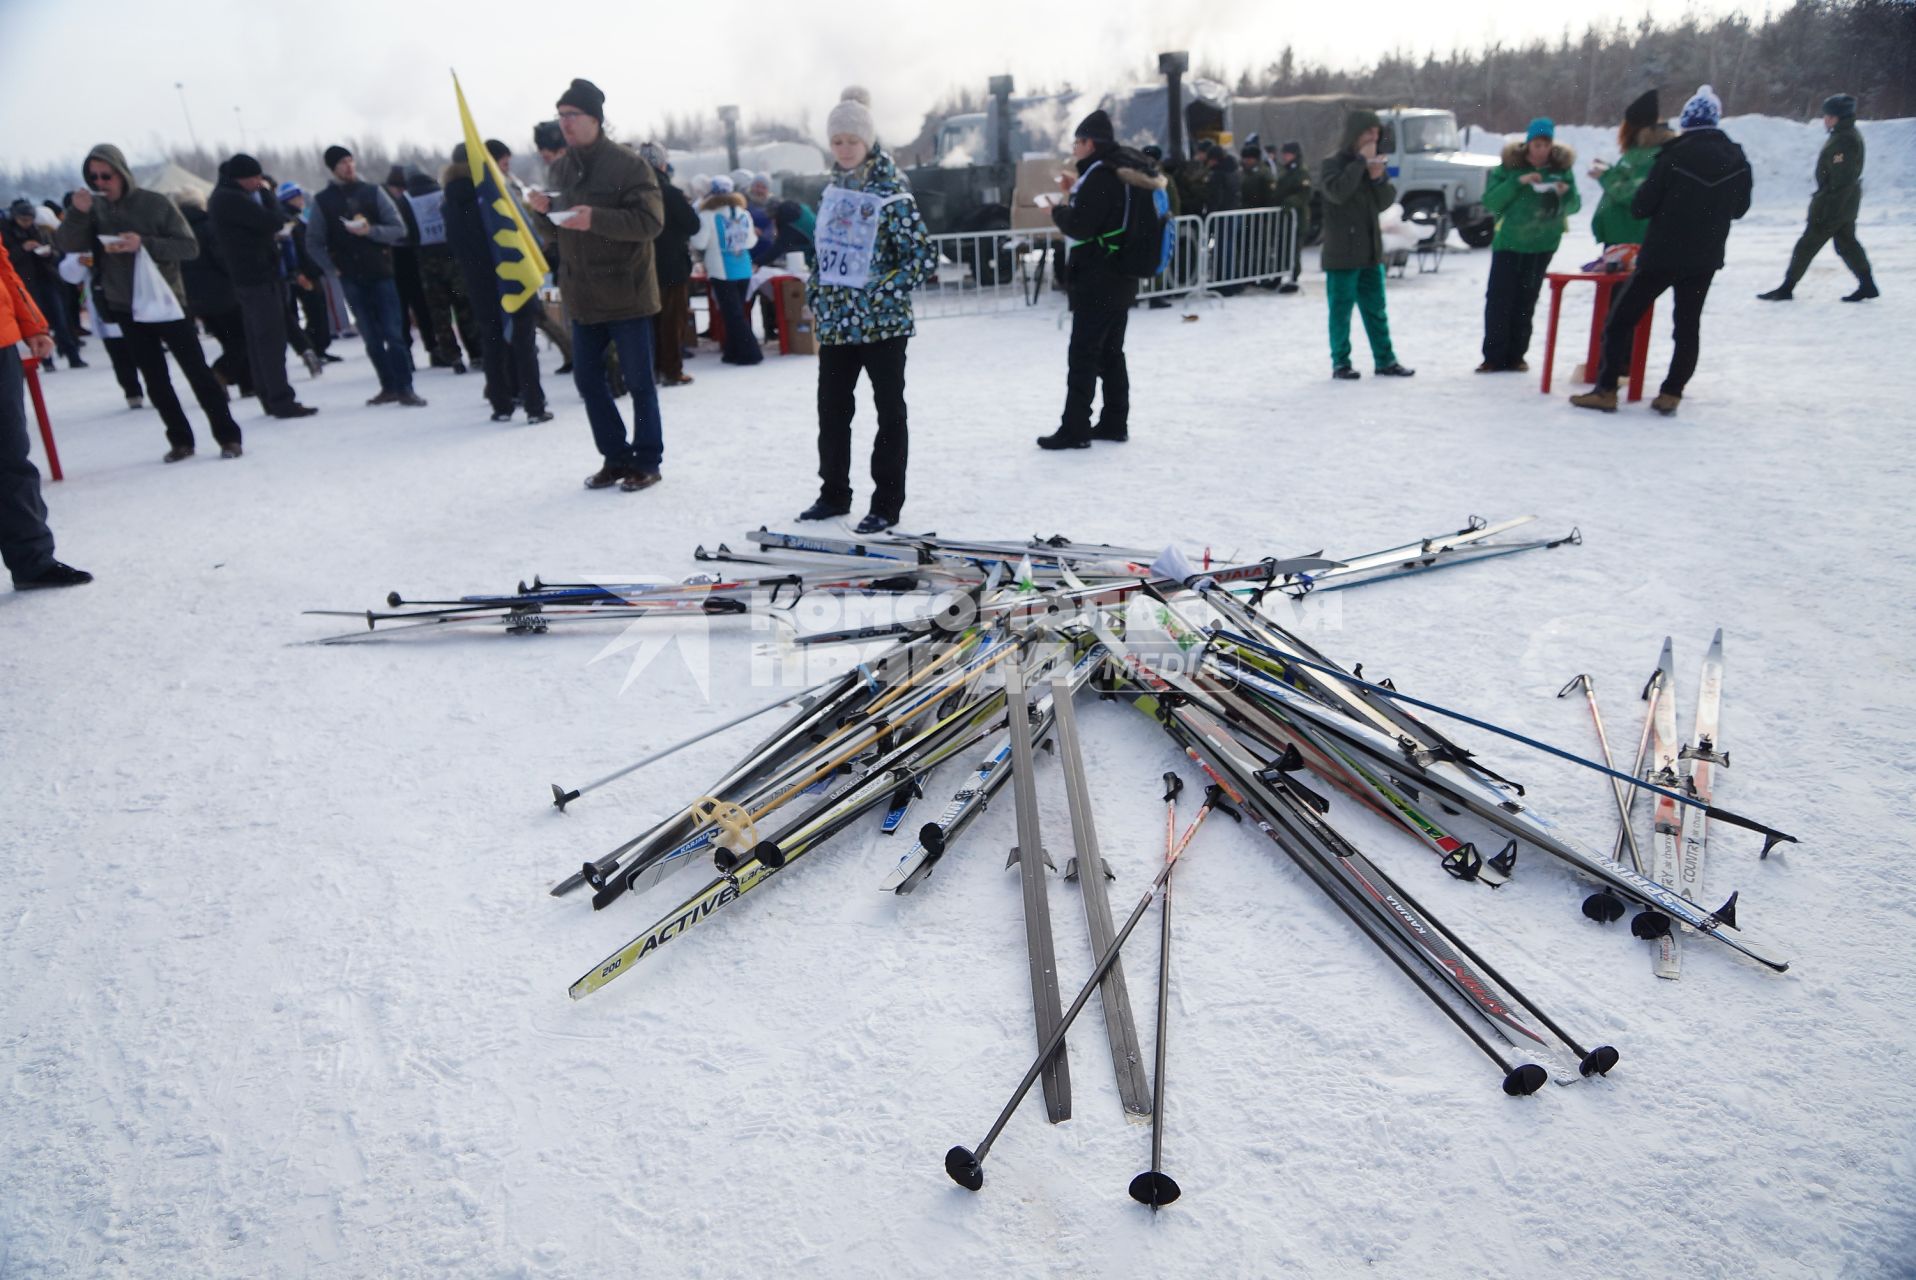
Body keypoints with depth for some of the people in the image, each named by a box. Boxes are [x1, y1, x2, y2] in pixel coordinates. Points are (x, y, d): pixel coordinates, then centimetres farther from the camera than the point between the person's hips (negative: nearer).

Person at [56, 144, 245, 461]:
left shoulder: (156, 204, -7)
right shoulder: (94, 209, 3)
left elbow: (190, 247, -11)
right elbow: (68, 245, -5)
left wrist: (144, 244, -23)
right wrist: (77, 213, -21)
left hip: (166, 301, -4)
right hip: (126, 307, 4)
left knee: (197, 370, -4)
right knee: (155, 380, 8)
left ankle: (228, 436, 0)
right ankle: (180, 440, 16)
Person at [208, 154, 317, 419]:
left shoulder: (225, 196, 16)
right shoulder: (231, 199, -16)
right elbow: (273, 221, -18)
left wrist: (274, 232, 0)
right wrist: (267, 193, -3)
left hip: (248, 278, 10)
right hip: (258, 277, -10)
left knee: (259, 340, 12)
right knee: (272, 339, -9)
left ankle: (269, 397, 17)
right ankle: (281, 400, -9)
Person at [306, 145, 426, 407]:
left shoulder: (372, 193, 5)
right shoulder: (322, 201, 6)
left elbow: (399, 229, 0)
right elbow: (313, 243, 9)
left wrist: (371, 231, -14)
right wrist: (331, 266, -1)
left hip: (381, 273, -1)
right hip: (351, 279, 1)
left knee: (394, 333, -7)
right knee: (371, 338, 4)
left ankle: (405, 388, -7)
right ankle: (389, 387, 9)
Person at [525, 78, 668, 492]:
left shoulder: (629, 165, -8)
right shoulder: (557, 170, 11)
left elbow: (650, 221, -18)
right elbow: (552, 234, 15)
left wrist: (597, 219, -28)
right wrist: (541, 212, -7)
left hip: (626, 292, -6)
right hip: (582, 296, 7)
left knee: (638, 381, 2)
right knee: (587, 378, 9)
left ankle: (647, 461, 13)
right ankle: (616, 457, 21)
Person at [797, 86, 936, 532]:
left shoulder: (891, 193, -9)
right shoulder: (831, 192, 11)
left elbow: (924, 256, -12)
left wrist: (882, 294, -16)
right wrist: (817, 303, 10)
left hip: (882, 323, -6)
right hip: (836, 324, 7)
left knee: (889, 411, 4)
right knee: (831, 410, 12)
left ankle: (887, 504, 12)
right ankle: (834, 494, 26)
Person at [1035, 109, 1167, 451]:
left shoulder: (1100, 175, -17)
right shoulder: (1123, 171, 13)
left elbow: (1080, 227, -21)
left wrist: (1057, 211, -3)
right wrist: (1075, 192, 14)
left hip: (1096, 282, -10)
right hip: (1121, 281, 10)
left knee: (1083, 355, -6)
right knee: (1111, 353, 14)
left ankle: (1074, 430, -4)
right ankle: (1114, 423, 19)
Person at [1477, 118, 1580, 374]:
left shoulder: (1562, 167, 2)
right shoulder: (1510, 165, -5)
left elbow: (1574, 206, 5)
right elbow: (1490, 202, -11)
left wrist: (1566, 194, -17)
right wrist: (1518, 182, -23)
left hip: (1542, 243, 2)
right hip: (1508, 241, -2)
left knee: (1526, 300, 6)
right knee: (1499, 299, -7)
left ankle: (1515, 356, 12)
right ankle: (1494, 357, -3)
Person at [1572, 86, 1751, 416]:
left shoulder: (1674, 156, -15)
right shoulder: (1737, 160, 3)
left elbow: (1640, 207, -13)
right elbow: (1739, 208, 13)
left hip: (1663, 253, -5)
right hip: (1705, 257, 5)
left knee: (1621, 317, 2)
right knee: (1688, 325, 11)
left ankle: (1606, 390, -4)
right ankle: (1671, 394, 6)